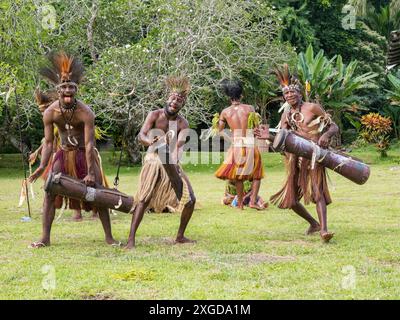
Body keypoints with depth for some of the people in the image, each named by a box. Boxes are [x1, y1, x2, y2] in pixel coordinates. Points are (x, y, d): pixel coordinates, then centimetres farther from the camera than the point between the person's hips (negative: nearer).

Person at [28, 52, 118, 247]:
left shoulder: (85, 112, -25)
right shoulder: (50, 113, -15)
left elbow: (89, 143, -25)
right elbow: (48, 143, -9)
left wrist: (91, 173, -27)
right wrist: (42, 167, -21)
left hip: (84, 154, -3)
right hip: (63, 154, 3)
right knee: (49, 192, -7)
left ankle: (109, 237, 5)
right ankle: (45, 237, -3)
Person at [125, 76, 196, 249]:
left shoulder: (183, 123, -4)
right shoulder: (155, 115, -8)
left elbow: (179, 145, -20)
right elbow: (141, 135, -20)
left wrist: (175, 162, -41)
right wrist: (150, 142, -45)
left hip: (171, 163, 4)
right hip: (153, 161, -4)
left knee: (190, 199, 0)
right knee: (144, 199, -17)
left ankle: (180, 236, 16)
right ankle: (131, 238, -20)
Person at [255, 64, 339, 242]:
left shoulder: (312, 108, -3)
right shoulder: (286, 116, 11)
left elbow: (334, 127, -4)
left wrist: (326, 135, -26)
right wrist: (269, 137, -17)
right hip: (296, 159, 6)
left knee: (317, 191, -25)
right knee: (290, 199, 9)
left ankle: (323, 230, -34)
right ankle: (314, 223, 31)